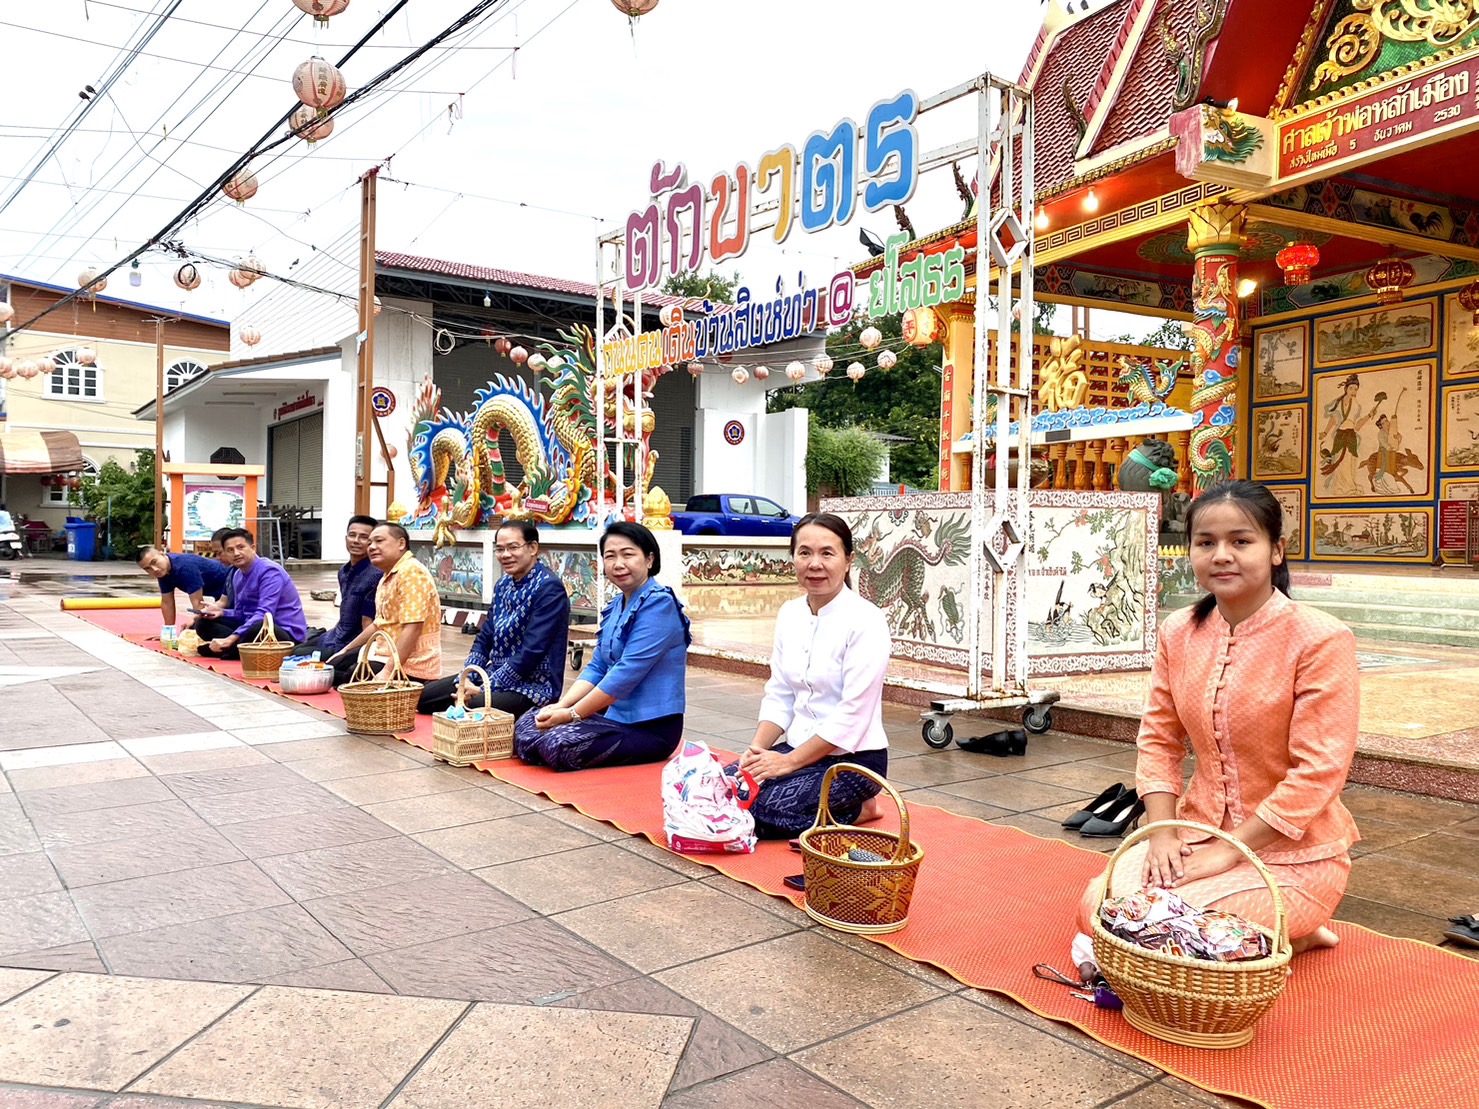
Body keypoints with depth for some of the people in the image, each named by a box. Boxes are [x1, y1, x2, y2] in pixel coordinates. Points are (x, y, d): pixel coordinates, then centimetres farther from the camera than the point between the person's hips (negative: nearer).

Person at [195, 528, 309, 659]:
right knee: (205, 624, 6)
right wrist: (221, 612, -5)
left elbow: (264, 615, -26)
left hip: (285, 633, -9)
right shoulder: (238, 575, 9)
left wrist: (231, 639, -31)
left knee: (260, 627, -41)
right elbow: (242, 614, 16)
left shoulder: (269, 572, -16)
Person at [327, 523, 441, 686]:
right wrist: (346, 650, 25)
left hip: (410, 666, -10)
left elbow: (412, 629, -27)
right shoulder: (388, 576, 14)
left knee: (353, 675, -25)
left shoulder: (412, 572, -18)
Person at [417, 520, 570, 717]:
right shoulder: (504, 584, 10)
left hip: (533, 685, -9)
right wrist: (465, 679, -4)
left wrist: (483, 690, -20)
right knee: (424, 696, 4)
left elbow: (531, 654, -23)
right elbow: (485, 638, 13)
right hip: (495, 675, 9)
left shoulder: (549, 588, -17)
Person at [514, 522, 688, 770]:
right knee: (527, 724, -3)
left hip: (653, 726, -8)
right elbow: (597, 668, 11)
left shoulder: (659, 604, -16)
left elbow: (627, 672, -22)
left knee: (560, 744, -26)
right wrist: (562, 705, -6)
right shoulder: (616, 607, 13)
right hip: (616, 716, 8)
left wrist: (572, 714, -17)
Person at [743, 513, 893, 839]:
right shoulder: (789, 613, 5)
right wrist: (757, 750, -9)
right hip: (799, 748, 7)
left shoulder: (866, 622, -17)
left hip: (852, 759, -7)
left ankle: (857, 809, 1)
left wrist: (789, 761, -19)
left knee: (758, 810, -24)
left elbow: (853, 714, -19)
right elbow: (779, 694, 6)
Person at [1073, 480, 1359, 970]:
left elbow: (1318, 772, -18)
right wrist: (1162, 833, -8)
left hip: (1291, 853, -6)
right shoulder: (1178, 633, 0)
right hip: (1198, 834, 6)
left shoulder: (1320, 640, -17)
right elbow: (1159, 739, 5)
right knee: (1098, 910, -10)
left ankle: (1295, 936, 6)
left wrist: (1227, 852, -18)